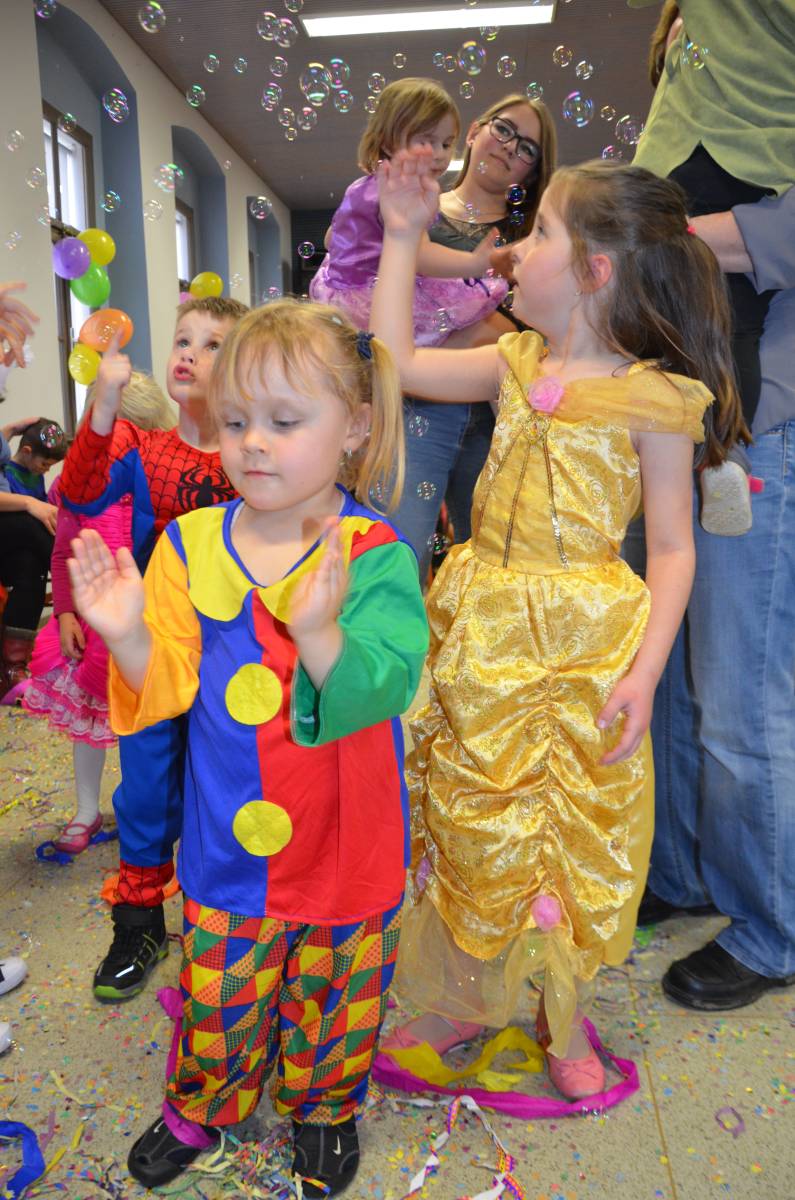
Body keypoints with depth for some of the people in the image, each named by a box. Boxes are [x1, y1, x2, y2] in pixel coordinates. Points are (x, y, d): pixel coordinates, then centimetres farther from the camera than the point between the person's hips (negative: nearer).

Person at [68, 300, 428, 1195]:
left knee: (335, 988, 21)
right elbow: (168, 689, -6)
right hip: (229, 844, 2)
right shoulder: (191, 545, -6)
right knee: (219, 990, 21)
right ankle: (201, 1105, 53)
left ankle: (322, 1107, 52)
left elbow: (384, 691, -25)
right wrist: (129, 636, -26)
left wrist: (321, 634, -43)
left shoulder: (376, 554, -16)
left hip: (348, 845, -1)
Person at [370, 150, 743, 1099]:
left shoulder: (651, 398, -9)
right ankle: (460, 1002, 37)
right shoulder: (516, 363, 6)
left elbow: (673, 549, -8)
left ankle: (562, 1018, 37)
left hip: (585, 648, -4)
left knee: (577, 833, 11)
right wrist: (401, 236, 12)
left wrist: (645, 672, -17)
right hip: (483, 635, 4)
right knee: (472, 822, 14)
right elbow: (397, 361, 9)